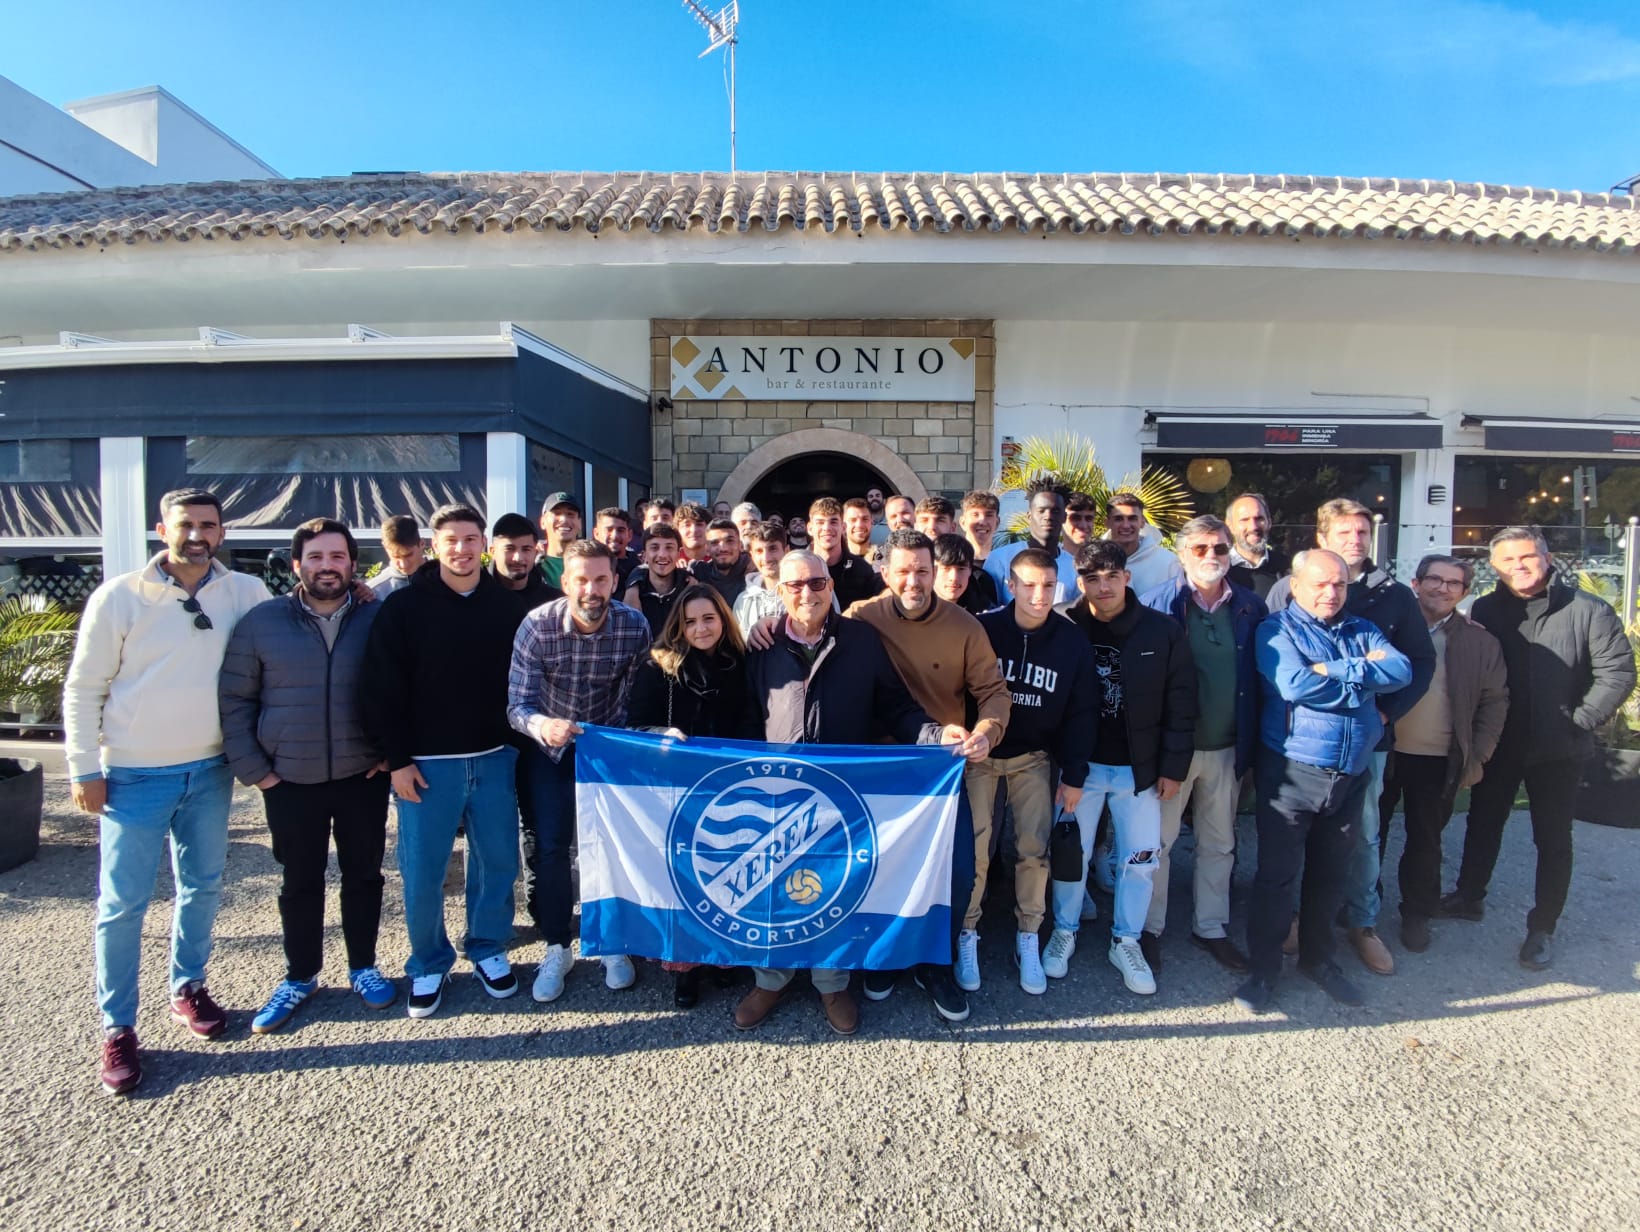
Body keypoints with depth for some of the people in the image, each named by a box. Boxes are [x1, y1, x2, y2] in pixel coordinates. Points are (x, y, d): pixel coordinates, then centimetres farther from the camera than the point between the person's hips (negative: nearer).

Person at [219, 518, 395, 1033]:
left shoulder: (379, 619, -2)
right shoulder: (261, 621, -2)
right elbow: (234, 699, 2)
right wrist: (252, 769, -3)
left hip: (363, 777, 0)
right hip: (290, 781, 0)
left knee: (363, 875, 12)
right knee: (300, 882, 14)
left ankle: (363, 967, 31)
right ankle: (300, 976, 33)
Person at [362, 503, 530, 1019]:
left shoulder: (509, 605, 3)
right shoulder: (404, 607, -4)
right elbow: (383, 689, -5)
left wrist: (521, 741, 4)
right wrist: (397, 758, -8)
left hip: (495, 758, 2)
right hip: (427, 763, -2)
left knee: (498, 861, 10)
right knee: (422, 871, 6)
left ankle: (488, 949, 30)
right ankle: (429, 965, 26)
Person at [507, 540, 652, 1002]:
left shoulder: (635, 626, -20)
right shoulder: (537, 626, -23)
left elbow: (635, 690, -8)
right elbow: (518, 704, -26)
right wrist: (541, 725, -46)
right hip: (549, 744, 0)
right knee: (550, 846, -1)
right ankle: (557, 949, 18)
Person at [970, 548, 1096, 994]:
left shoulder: (1072, 641, -7)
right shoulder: (983, 630, -13)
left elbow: (1080, 712, -1)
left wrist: (1073, 775, -1)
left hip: (1034, 757, 2)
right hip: (980, 753, -1)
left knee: (1034, 848, 2)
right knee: (974, 847, -1)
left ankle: (1028, 941, 20)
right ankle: (966, 937, 17)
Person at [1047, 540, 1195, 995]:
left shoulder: (1163, 632, -7)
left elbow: (1180, 706, -2)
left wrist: (1173, 767, -2)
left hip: (1140, 768, 1)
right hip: (1080, 765, -1)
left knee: (1141, 859, 9)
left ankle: (1126, 942, 29)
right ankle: (1064, 931, 32)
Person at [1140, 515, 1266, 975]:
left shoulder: (1251, 607, 1)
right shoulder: (1159, 604, -10)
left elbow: (1260, 678, 7)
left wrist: (1252, 742, 2)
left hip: (1228, 748, 4)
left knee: (1219, 843, 17)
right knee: (1157, 841, 8)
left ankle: (1211, 927, 35)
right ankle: (1149, 928, 25)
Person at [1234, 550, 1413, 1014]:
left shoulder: (1363, 631, 11)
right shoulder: (1277, 629, -4)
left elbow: (1402, 671, -6)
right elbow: (1295, 684, -20)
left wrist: (1337, 671, -16)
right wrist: (1366, 672, -9)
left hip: (1352, 775, 5)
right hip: (1291, 772, -5)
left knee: (1331, 874, 17)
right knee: (1277, 874, 1)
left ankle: (1318, 958, 35)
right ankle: (1263, 969, 15)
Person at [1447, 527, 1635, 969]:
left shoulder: (1588, 611, -8)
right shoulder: (1483, 611, -3)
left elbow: (1617, 673, -8)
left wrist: (1578, 721, -12)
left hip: (1558, 751, -2)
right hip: (1497, 747, 2)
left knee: (1553, 838, 9)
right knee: (1483, 824, 16)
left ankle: (1542, 928, 22)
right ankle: (1468, 898, 34)